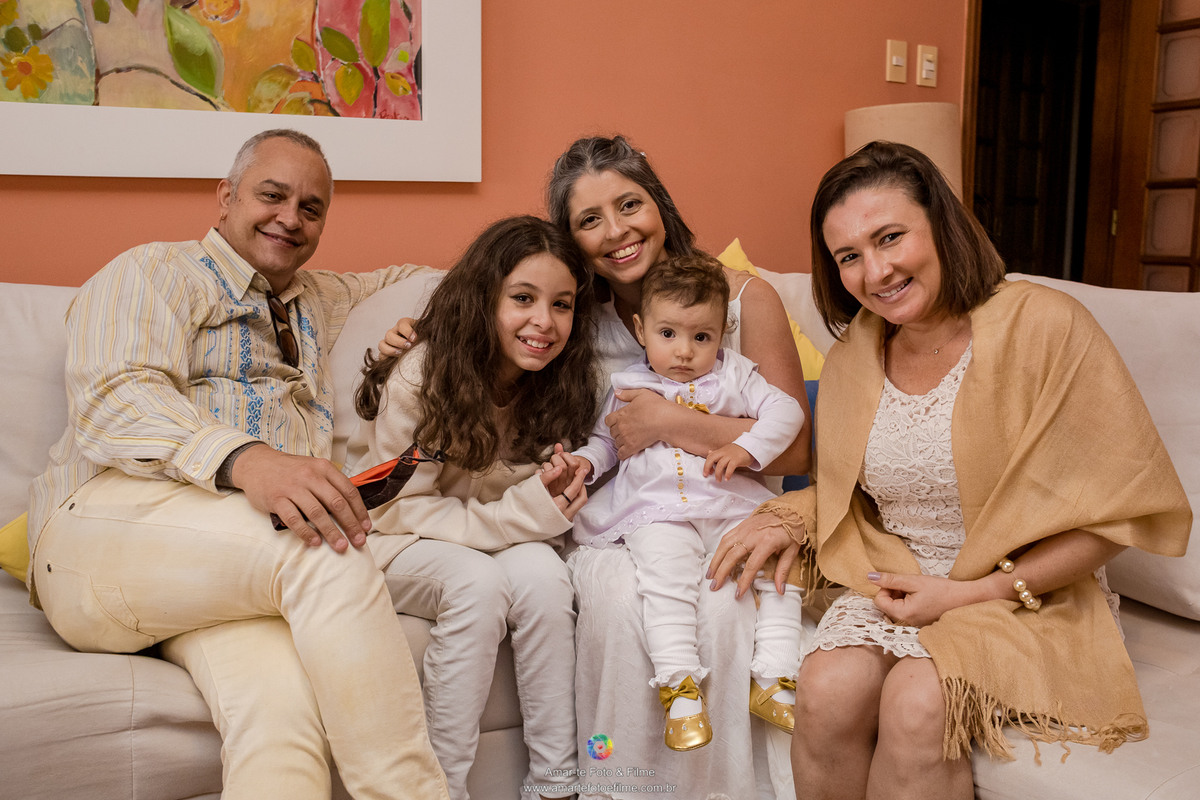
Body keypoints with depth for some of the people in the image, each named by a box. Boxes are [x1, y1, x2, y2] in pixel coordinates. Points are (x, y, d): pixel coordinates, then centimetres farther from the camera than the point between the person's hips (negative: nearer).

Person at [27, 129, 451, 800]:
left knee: (279, 701, -32)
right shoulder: (154, 273, 11)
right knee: (326, 555, -34)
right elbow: (115, 399, -8)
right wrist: (243, 460, -28)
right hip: (104, 531, -4)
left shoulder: (321, 302, 31)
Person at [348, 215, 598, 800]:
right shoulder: (420, 377, -20)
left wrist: (551, 504, -21)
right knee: (477, 581, -33)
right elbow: (395, 508, -18)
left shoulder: (559, 388, -6)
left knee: (542, 573, -28)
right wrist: (515, 517, -29)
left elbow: (543, 511, 5)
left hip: (504, 541, 4)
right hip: (401, 544, -3)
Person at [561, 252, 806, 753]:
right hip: (657, 508, -1)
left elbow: (786, 412, 5)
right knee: (666, 574, -30)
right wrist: (584, 461, 1)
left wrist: (746, 447, -11)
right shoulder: (630, 387, 14)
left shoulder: (733, 375, 12)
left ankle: (772, 680, -10)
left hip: (732, 505, 2)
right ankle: (680, 687, -24)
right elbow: (607, 439, 23)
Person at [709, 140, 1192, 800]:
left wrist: (973, 592, -14)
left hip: (1031, 595, -3)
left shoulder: (1045, 325, -13)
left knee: (916, 701, -31)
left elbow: (1124, 506, -11)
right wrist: (792, 519, -5)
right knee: (826, 690, -25)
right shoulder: (851, 357, 4)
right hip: (892, 583, 4)